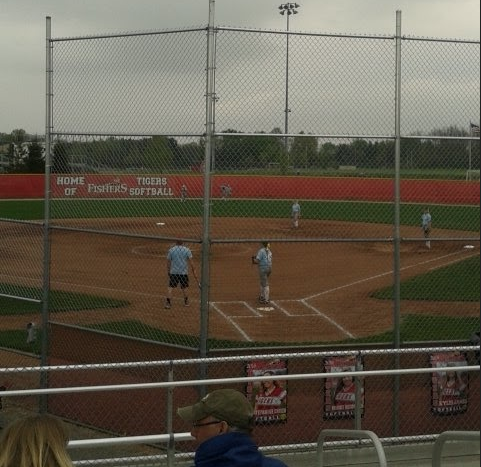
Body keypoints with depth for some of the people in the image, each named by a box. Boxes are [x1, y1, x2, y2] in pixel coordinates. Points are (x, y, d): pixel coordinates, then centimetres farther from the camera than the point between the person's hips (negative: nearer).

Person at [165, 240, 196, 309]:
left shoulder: (171, 250, 4)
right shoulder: (187, 250, 3)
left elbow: (168, 262, 6)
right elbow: (190, 261, -1)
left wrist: (168, 271, 16)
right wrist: (193, 270, 5)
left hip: (173, 272, 0)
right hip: (184, 272, 0)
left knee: (171, 287, -3)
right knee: (184, 287, 15)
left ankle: (168, 302, -15)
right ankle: (186, 302, 26)